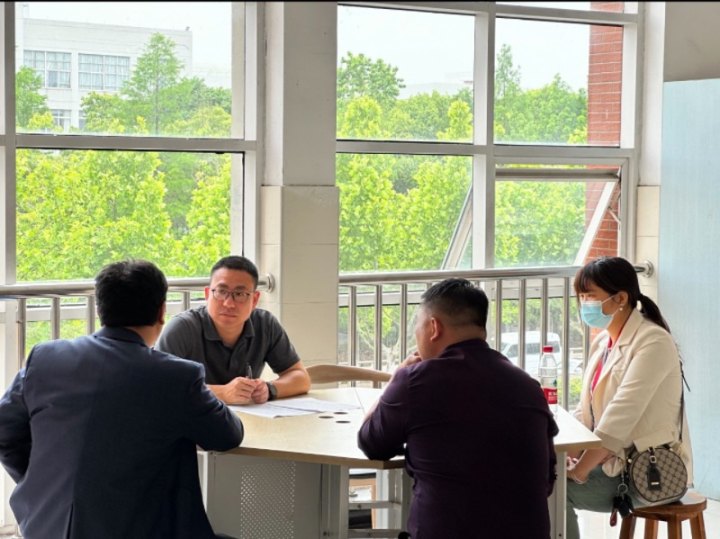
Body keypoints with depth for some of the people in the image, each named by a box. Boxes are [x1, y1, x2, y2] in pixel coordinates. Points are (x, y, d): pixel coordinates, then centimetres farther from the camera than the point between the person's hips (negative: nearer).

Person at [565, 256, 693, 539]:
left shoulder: (653, 342, -17)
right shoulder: (602, 342, 10)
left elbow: (621, 416, -25)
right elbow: (586, 411, 12)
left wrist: (579, 471, -26)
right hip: (612, 460, 8)